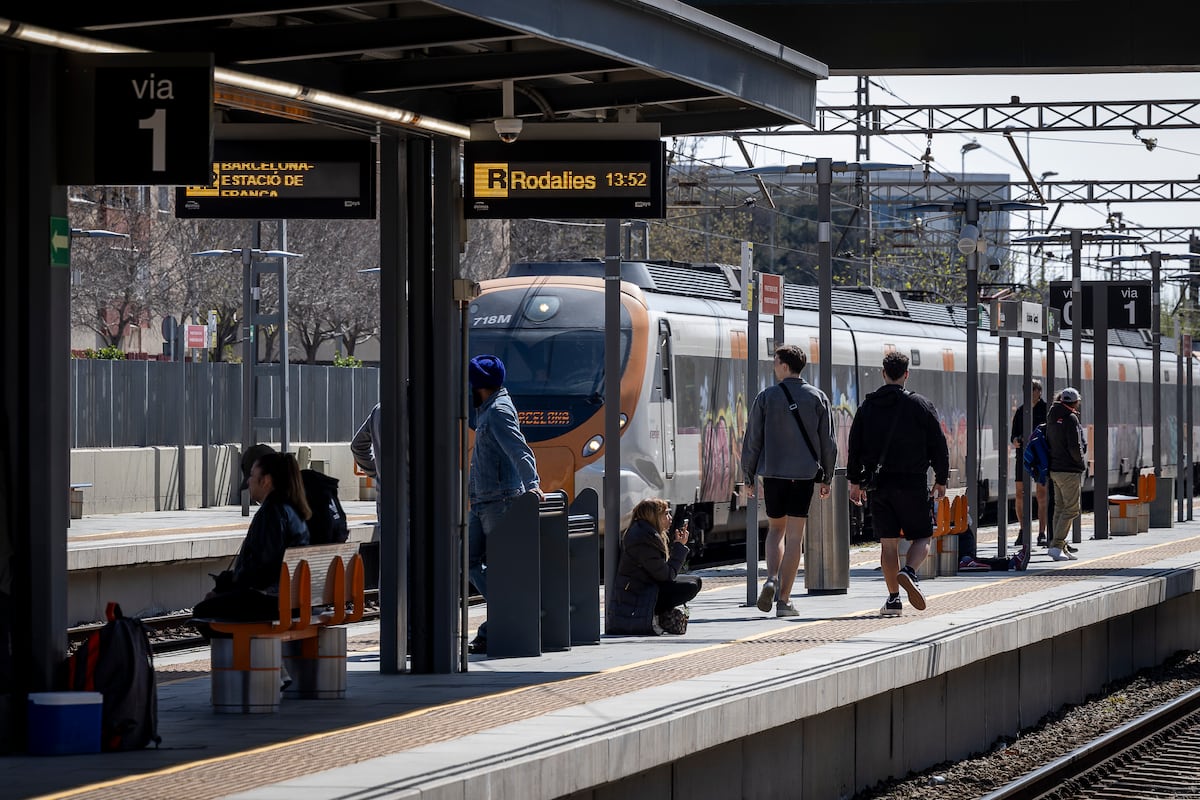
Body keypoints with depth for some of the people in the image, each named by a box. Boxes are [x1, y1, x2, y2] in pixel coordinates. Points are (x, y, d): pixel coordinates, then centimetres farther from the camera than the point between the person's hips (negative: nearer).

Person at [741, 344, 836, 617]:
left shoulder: (767, 397, -1)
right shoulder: (817, 398, 3)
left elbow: (753, 440, 1)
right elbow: (828, 442, 5)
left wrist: (749, 477, 9)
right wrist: (826, 477, 13)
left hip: (773, 472, 0)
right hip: (805, 473, 0)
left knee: (776, 528, 17)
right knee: (794, 535, 1)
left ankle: (771, 578, -7)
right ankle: (784, 599, -2)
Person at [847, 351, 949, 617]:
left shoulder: (867, 407, 6)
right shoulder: (921, 405, -2)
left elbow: (855, 446, 9)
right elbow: (938, 445, 0)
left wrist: (855, 480, 17)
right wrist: (941, 479, 9)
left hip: (878, 483, 3)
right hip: (912, 483, -3)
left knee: (888, 542, 6)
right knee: (921, 537, 6)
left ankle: (894, 598, 2)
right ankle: (909, 572, -23)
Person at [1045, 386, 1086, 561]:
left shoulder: (1052, 417, 10)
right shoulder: (1070, 418, -15)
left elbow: (1048, 442, 15)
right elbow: (1075, 446, -18)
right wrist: (1081, 462, -3)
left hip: (1055, 468, 9)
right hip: (1070, 470, -9)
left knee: (1060, 508, 13)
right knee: (1071, 509, -6)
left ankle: (1062, 547, 15)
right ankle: (1057, 546, -14)